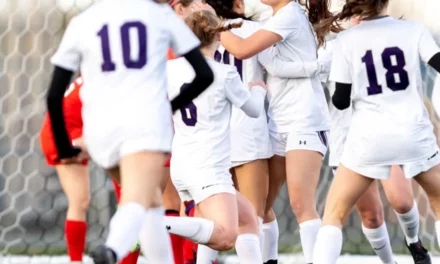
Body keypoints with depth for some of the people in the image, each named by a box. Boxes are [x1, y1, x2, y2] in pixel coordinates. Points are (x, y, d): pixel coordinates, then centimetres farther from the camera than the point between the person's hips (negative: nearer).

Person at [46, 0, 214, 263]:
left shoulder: (82, 22, 14)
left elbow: (54, 96, 11)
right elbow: (205, 75, 14)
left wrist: (64, 147, 21)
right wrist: (173, 105, 30)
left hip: (101, 128, 3)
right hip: (146, 123, -3)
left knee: (151, 201, 23)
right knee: (137, 203, -18)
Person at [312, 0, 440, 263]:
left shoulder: (346, 40, 0)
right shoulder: (413, 29, 0)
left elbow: (341, 100, 2)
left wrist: (335, 95, 22)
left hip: (369, 138, 0)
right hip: (414, 134, 1)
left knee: (334, 214, 9)